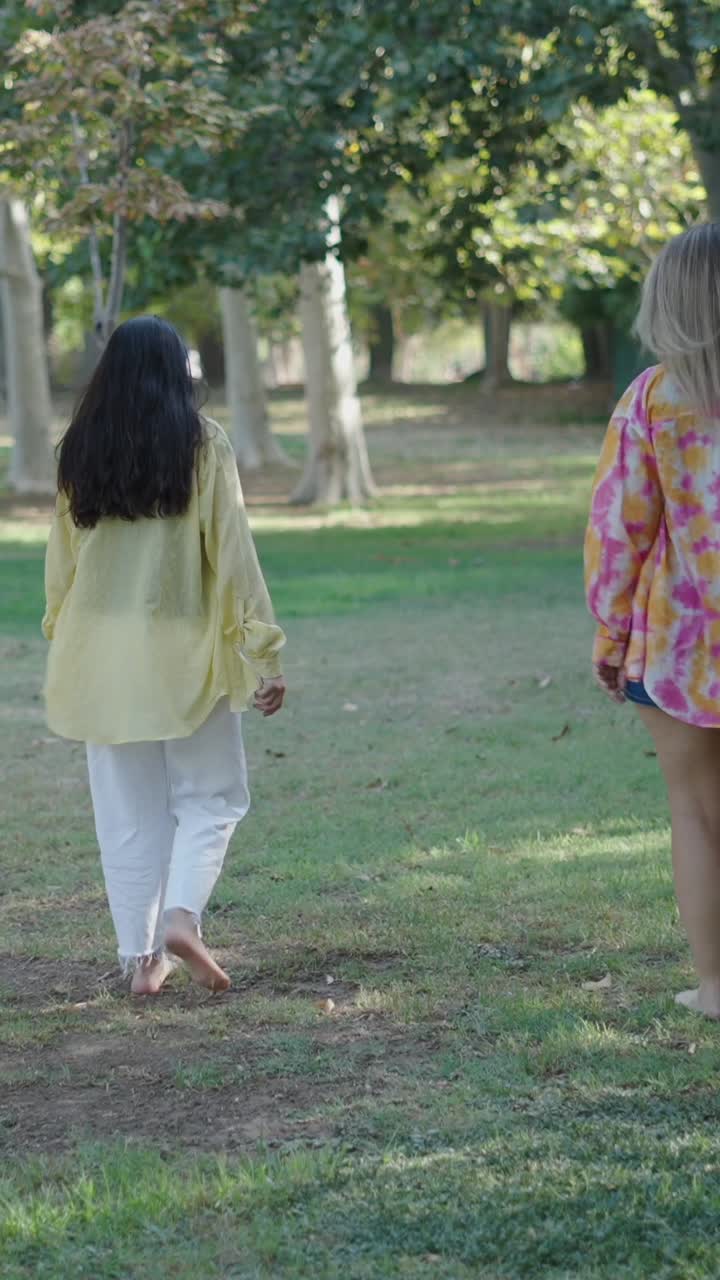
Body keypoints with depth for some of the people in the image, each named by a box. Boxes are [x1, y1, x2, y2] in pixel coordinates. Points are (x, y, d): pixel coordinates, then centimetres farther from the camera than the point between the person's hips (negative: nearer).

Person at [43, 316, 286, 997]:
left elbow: (61, 558, 8)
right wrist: (263, 653, -5)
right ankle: (180, 915, -12)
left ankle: (141, 955, 10)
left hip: (101, 653, 3)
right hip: (184, 650, -3)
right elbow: (232, 552, -8)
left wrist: (61, 637, 18)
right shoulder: (202, 443, -6)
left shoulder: (79, 449, 3)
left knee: (128, 812, 10)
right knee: (209, 797, 8)